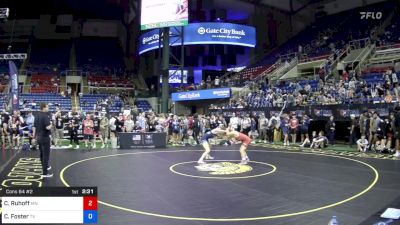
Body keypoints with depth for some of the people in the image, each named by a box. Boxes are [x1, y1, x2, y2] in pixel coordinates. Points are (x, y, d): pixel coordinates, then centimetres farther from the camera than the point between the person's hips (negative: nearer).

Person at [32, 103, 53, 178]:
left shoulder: (37, 115, 8)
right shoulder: (46, 116, -17)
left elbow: (34, 127, 12)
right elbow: (48, 127, -27)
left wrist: (34, 136, 19)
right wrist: (51, 125, -6)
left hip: (39, 137, 8)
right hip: (45, 137, -8)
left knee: (42, 153, 22)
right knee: (46, 154, -4)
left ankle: (45, 166, 40)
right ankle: (45, 173, -4)